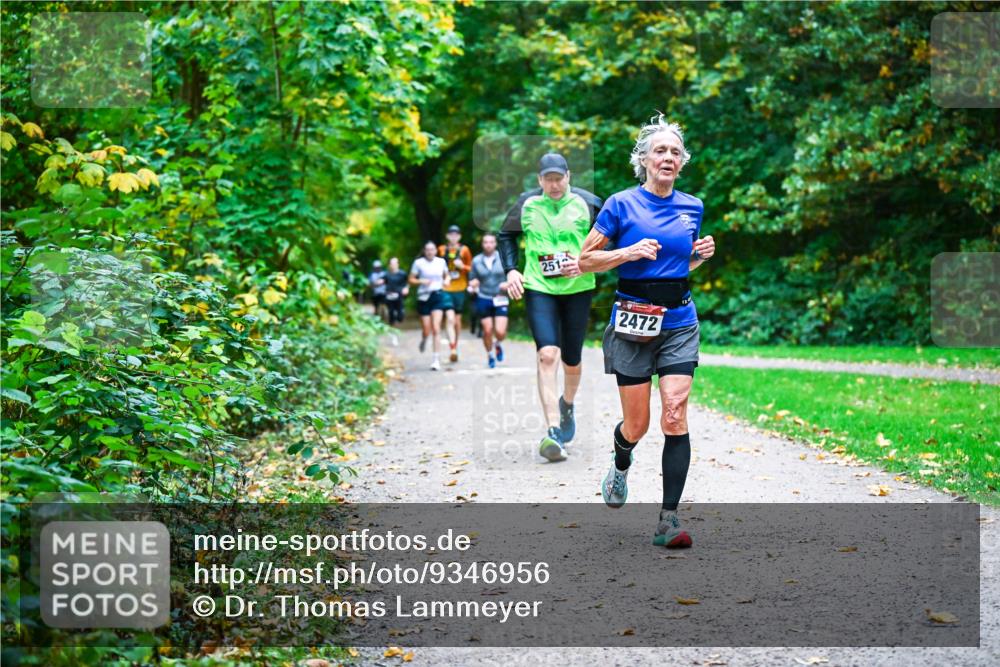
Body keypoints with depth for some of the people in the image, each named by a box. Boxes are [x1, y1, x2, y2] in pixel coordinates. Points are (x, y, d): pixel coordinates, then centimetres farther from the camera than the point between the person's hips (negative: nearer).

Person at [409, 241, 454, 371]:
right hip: (424, 297, -1)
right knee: (427, 331, 2)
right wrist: (421, 281, -17)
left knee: (436, 329, -12)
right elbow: (411, 280, 2)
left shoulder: (441, 262, 5)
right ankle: (424, 339, 41)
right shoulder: (418, 263, -2)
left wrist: (447, 280, -3)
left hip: (438, 296, 1)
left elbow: (447, 275, 19)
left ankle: (437, 359, -9)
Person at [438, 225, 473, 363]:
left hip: (460, 288, 1)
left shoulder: (464, 250, 3)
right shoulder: (441, 249, 5)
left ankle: (456, 346, 27)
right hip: (446, 289, -1)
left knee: (457, 318, 10)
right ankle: (453, 349, -23)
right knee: (450, 319, -14)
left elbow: (471, 268, 6)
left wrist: (462, 266, -13)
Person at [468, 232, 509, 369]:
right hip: (483, 300, 1)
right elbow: (472, 280, 10)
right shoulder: (476, 261, 3)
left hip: (500, 299, -1)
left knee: (500, 332, -10)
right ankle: (490, 355, 28)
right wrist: (473, 284, -13)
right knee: (487, 330, 3)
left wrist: (507, 284, -16)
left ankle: (498, 344, 26)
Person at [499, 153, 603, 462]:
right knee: (547, 354, -18)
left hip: (578, 289, 1)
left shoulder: (587, 204, -1)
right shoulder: (527, 204, 3)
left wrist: (585, 263, -14)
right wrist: (511, 269, 4)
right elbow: (506, 235, 17)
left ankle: (567, 406, 44)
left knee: (572, 361, 11)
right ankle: (553, 431, -23)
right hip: (538, 288, -1)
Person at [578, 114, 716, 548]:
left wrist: (700, 256, 2)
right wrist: (630, 252, -16)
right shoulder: (622, 205, -4)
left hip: (679, 323, 3)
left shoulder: (692, 208, 9)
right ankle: (621, 464, 42)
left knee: (675, 415, -12)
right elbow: (586, 259, -1)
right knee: (637, 425, 3)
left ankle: (668, 520, -11)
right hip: (633, 322, -2)